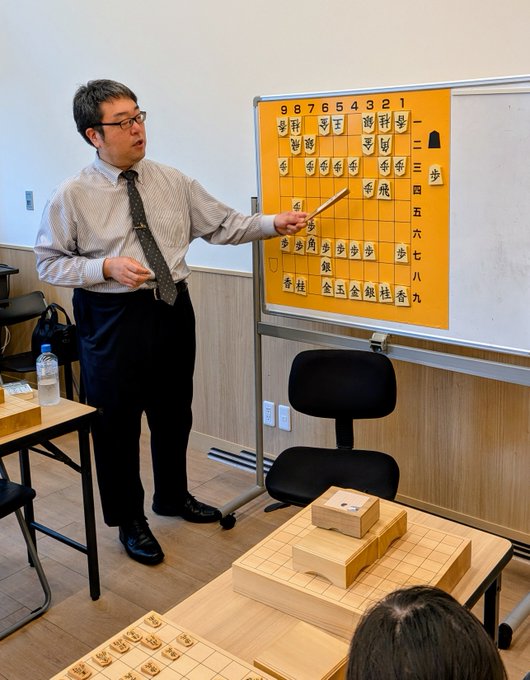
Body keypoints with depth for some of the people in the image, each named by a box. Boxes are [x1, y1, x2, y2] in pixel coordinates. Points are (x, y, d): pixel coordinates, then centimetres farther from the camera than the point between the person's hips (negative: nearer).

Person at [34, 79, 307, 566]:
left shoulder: (173, 182, 2)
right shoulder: (73, 196, -9)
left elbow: (223, 224, 6)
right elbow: (49, 263, -6)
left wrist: (274, 224, -5)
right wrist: (107, 267, -20)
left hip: (173, 310, 4)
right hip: (113, 319, -4)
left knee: (174, 412, 19)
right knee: (117, 422, 8)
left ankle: (173, 495, 44)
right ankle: (129, 520, 30)